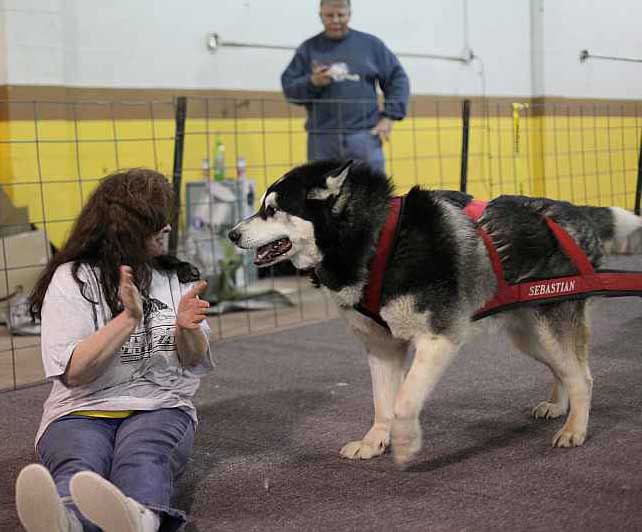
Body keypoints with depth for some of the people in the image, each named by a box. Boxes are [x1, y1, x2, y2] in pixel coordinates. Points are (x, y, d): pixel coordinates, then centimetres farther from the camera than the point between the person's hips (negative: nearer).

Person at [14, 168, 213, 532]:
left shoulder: (178, 278, 17)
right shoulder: (72, 279, 4)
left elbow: (195, 364, 13)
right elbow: (73, 372, -7)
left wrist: (186, 329, -10)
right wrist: (129, 319, -18)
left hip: (161, 408, 2)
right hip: (82, 411, -1)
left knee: (142, 458, -35)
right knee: (78, 464, -37)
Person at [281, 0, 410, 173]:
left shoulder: (370, 44, 9)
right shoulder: (308, 49, 9)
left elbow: (397, 79, 10)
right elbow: (289, 87, 6)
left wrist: (389, 116, 1)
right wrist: (313, 82, -14)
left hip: (364, 136, -1)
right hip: (322, 139, 1)